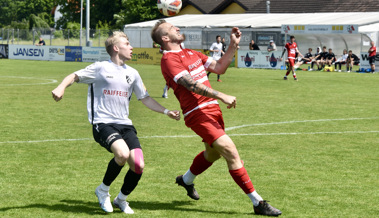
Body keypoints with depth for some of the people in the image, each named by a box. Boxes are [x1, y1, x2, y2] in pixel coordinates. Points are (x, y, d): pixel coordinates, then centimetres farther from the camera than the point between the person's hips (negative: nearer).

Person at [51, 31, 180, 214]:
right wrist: (61, 87, -16)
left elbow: (145, 99, 25)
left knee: (138, 165, -13)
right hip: (103, 123, -5)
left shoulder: (132, 74, 17)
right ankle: (103, 190, -4)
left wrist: (166, 111, 17)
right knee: (122, 153, -32)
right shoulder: (101, 68, 1)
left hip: (125, 124, 5)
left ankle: (121, 199, 17)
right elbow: (74, 76, 4)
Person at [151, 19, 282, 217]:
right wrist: (221, 96, -28)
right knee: (230, 151, -16)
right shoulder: (169, 59, -11)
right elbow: (191, 84, -22)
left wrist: (233, 46, 6)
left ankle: (186, 180, 53)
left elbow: (219, 68, 17)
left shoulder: (191, 53, 17)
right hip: (198, 113, -9)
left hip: (213, 109, 9)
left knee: (213, 152, 25)